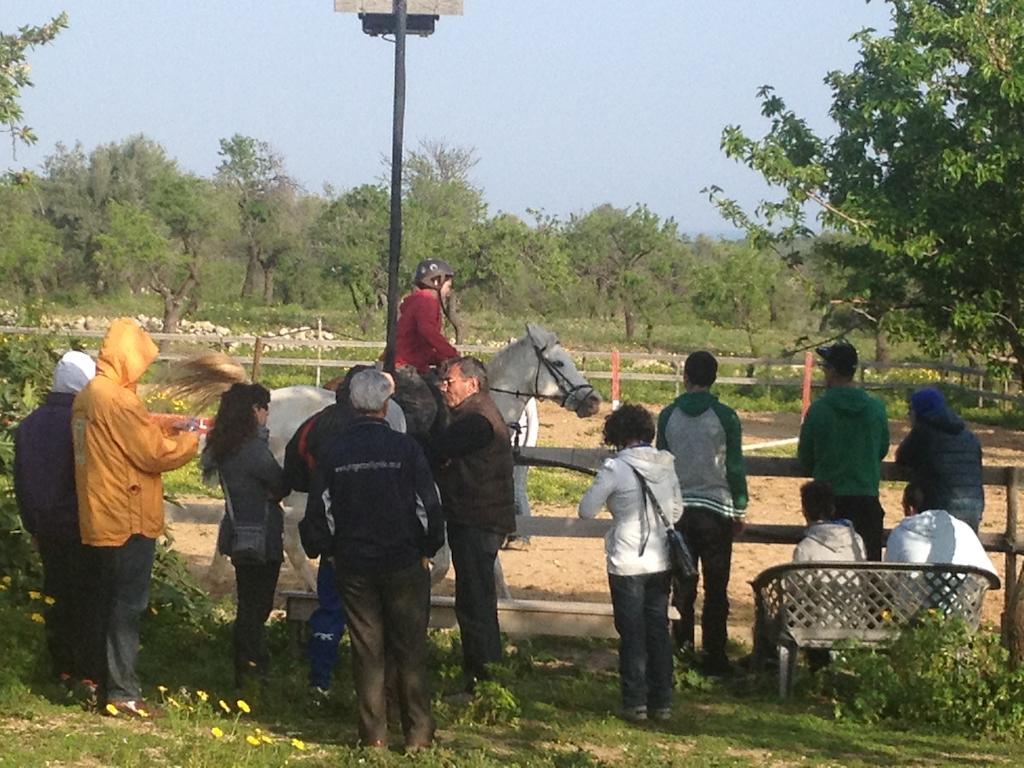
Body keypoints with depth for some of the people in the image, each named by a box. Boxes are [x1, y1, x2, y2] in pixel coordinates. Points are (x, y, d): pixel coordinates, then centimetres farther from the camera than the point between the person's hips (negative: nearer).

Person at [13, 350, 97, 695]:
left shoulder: (30, 424, 4)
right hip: (82, 527, -6)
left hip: (46, 526, 6)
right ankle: (89, 676, -1)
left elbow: (21, 482, 11)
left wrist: (33, 524, 18)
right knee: (88, 600, 0)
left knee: (58, 598, 14)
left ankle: (62, 670, 19)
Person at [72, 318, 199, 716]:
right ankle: (123, 693, -2)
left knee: (109, 602, 16)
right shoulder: (118, 400, -20)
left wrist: (169, 427, 10)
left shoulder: (87, 396, 10)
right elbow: (156, 453, -18)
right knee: (128, 606, -4)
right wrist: (193, 439, -2)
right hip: (129, 520, -9)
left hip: (100, 519, 9)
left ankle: (105, 679, 23)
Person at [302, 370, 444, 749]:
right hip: (404, 562, -2)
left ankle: (374, 732, 10)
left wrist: (323, 548, 19)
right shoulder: (405, 448, -9)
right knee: (410, 649, 5)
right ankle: (418, 732, 7)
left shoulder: (334, 453, -2)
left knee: (367, 649, 8)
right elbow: (428, 505, -7)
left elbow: (319, 511, 3)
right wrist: (428, 549, 7)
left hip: (353, 565, 2)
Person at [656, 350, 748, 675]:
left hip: (678, 510, 2)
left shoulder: (668, 416, 1)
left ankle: (682, 646, 10)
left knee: (683, 585, 11)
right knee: (716, 588, 2)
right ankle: (714, 657, 3)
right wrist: (739, 509, 6)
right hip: (716, 508, -2)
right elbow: (735, 467, -3)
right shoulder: (725, 417, -7)